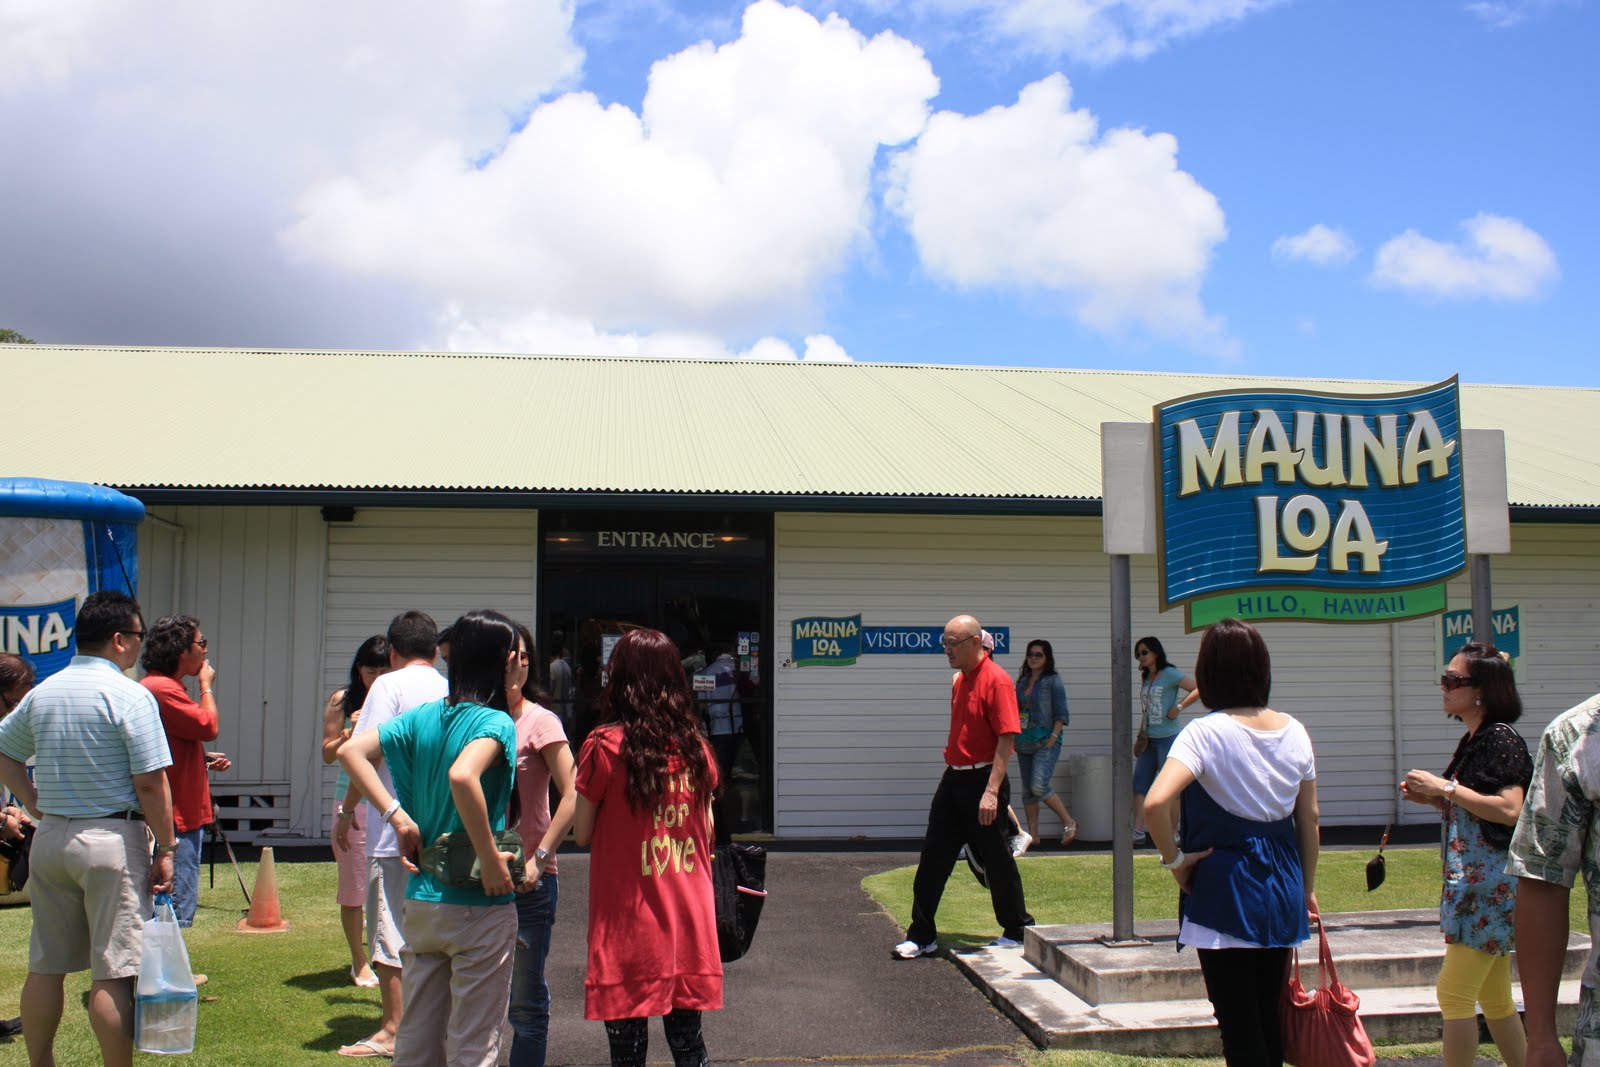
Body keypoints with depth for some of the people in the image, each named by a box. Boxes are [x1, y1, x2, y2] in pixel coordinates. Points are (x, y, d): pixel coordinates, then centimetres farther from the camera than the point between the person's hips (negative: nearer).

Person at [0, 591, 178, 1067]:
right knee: (113, 972, -2)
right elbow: (151, 783, -15)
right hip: (113, 838, -7)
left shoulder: (42, 692, 8)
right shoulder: (131, 696, -13)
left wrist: (38, 806, 15)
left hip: (50, 837, 7)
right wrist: (165, 850, -8)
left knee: (45, 966, 15)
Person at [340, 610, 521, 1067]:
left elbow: (351, 751, 2)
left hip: (421, 902, 7)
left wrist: (397, 816, -1)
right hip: (479, 908, -7)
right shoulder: (496, 722, -16)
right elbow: (462, 776, -34)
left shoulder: (423, 716, 5)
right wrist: (491, 859, -24)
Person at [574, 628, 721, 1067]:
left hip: (629, 923, -4)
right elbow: (707, 832, 9)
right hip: (690, 921, 4)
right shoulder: (695, 746, 2)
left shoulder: (606, 745, -11)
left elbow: (582, 833, -4)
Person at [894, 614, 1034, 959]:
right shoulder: (959, 680, 13)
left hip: (982, 780, -8)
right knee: (933, 858, 7)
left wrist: (992, 791, -24)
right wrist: (954, 772, 19)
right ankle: (921, 936, 13)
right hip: (953, 778, 8)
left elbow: (1007, 738, -19)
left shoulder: (996, 680, -14)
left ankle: (1018, 931, 21)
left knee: (996, 860, 4)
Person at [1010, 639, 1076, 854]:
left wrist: (1054, 736, -16)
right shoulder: (1022, 681, 14)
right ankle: (1032, 834, 13)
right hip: (1024, 742, 7)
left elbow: (1061, 713, -8)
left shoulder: (1053, 681, -4)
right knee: (1027, 790, 7)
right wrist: (1014, 736, 12)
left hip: (1046, 742, -7)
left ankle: (1069, 822, -1)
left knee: (1039, 786, -17)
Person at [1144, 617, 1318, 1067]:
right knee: (1269, 1020, 19)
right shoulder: (1294, 731, 1)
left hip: (1224, 890, -5)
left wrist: (1175, 860, -13)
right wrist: (1307, 888, 20)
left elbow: (1155, 803, -30)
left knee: (1239, 1029, 3)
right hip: (1281, 887, 6)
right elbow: (1309, 818, 9)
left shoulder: (1205, 733, -16)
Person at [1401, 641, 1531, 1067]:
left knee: (1454, 994, -7)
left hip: (1490, 885, -10)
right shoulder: (1473, 740, 14)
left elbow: (1509, 809, -25)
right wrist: (1433, 799, 7)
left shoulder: (1501, 739, -14)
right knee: (1494, 999, 16)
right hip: (1475, 884, 10)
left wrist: (1446, 788, -20)